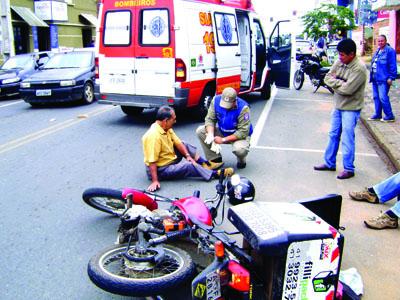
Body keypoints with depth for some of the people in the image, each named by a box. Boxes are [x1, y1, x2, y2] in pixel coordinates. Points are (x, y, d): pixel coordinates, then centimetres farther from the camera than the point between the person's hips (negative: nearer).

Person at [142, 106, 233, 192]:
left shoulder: (166, 128, -1)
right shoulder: (153, 135, -30)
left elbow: (178, 143, 5)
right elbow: (152, 161, -32)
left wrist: (188, 155, -9)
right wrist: (155, 181, -33)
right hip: (160, 170, -10)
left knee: (185, 145, 12)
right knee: (189, 165, -24)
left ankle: (205, 164, 3)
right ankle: (215, 174, -7)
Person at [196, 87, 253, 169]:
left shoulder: (243, 108, -29)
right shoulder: (216, 100, -17)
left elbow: (243, 132, -28)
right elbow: (210, 119, -11)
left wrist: (223, 140, -30)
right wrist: (210, 134, -31)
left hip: (240, 135, -5)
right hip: (222, 131, 5)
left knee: (239, 149, -38)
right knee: (200, 131, -15)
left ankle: (241, 161, 4)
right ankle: (215, 159, 0)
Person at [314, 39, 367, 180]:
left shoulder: (359, 69, -21)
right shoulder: (339, 62, 2)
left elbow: (347, 89, -26)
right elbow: (327, 78, 3)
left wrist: (335, 81, -10)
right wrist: (340, 83, -14)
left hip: (351, 108, -7)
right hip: (338, 105, 7)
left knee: (347, 139, -2)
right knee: (333, 135, 15)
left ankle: (349, 169, 10)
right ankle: (329, 163, 28)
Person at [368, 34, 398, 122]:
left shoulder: (390, 51, -9)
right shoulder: (378, 51, 17)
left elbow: (393, 65, -12)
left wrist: (391, 77, -16)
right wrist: (372, 76, 18)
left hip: (383, 79, -9)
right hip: (375, 78, 9)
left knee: (383, 98, -12)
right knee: (376, 97, 12)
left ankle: (389, 116, -2)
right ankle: (377, 115, 22)